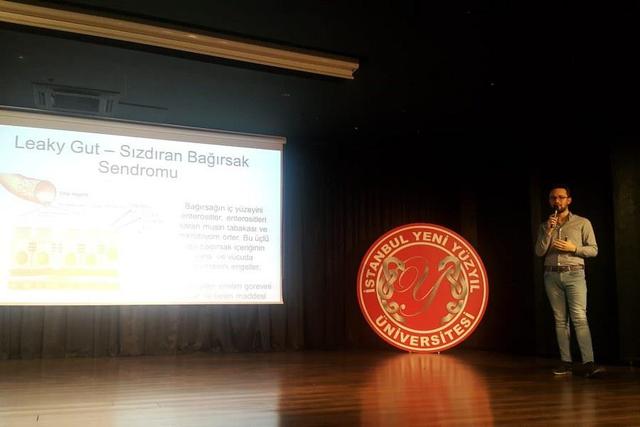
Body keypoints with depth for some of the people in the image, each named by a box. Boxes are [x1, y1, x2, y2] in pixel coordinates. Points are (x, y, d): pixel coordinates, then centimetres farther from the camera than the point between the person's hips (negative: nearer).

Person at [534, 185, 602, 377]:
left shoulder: (582, 223, 6)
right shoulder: (545, 226, 14)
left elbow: (593, 250, 4)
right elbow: (539, 252, 4)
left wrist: (573, 248, -12)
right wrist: (548, 231, -6)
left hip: (574, 274, -3)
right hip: (552, 275, 3)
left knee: (579, 318, -13)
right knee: (560, 320, 3)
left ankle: (588, 363, -17)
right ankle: (566, 362, 4)